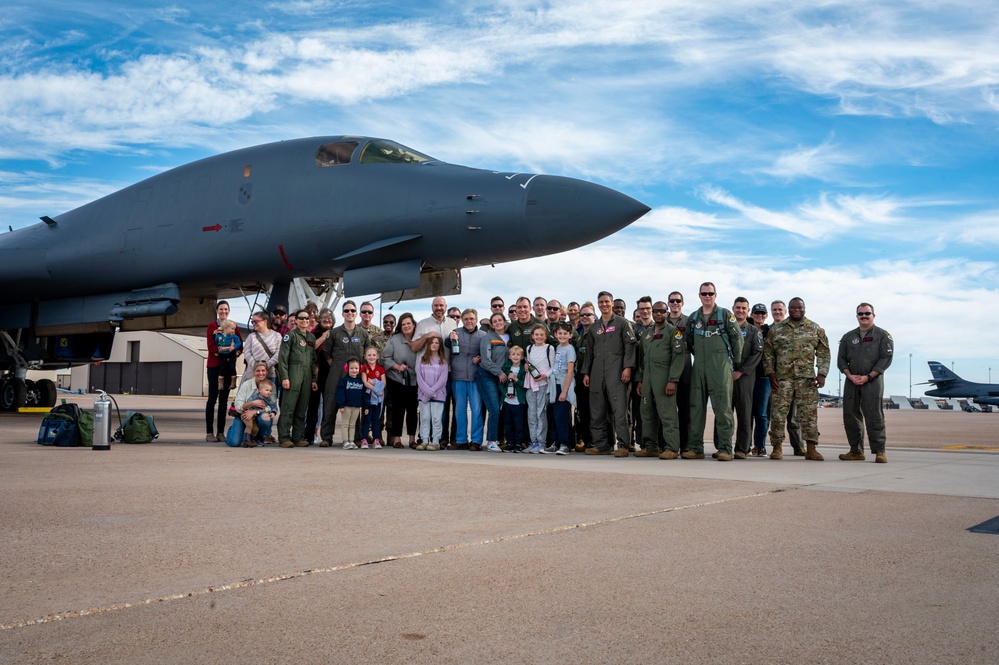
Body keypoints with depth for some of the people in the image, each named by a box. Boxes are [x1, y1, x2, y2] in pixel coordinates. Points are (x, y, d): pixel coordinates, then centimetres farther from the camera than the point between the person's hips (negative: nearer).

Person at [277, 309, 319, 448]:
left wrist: (314, 379, 16)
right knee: (288, 407, -7)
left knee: (302, 409, 6)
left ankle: (298, 437, 10)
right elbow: (282, 357, -6)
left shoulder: (311, 337, 18)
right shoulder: (291, 335, 0)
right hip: (293, 374, -6)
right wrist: (284, 377, -13)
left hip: (307, 376, 6)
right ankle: (284, 438, -4)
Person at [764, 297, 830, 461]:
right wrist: (770, 373, 0)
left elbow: (824, 353, 7)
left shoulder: (816, 329, 9)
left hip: (807, 378, 0)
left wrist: (822, 374, -3)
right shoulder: (776, 329, 9)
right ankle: (777, 448, 6)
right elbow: (768, 352, 9)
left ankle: (811, 449, 2)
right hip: (782, 377, 0)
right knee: (778, 413, -2)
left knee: (809, 413, -3)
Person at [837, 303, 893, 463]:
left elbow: (886, 358, -6)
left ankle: (879, 452, -6)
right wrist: (850, 375, -6)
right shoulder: (848, 337, 15)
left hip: (872, 381, -5)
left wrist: (868, 377, -13)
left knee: (874, 417, -9)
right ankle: (856, 451, 12)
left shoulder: (883, 335, 3)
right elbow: (841, 359, 12)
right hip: (851, 382, 5)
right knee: (850, 416, 4)